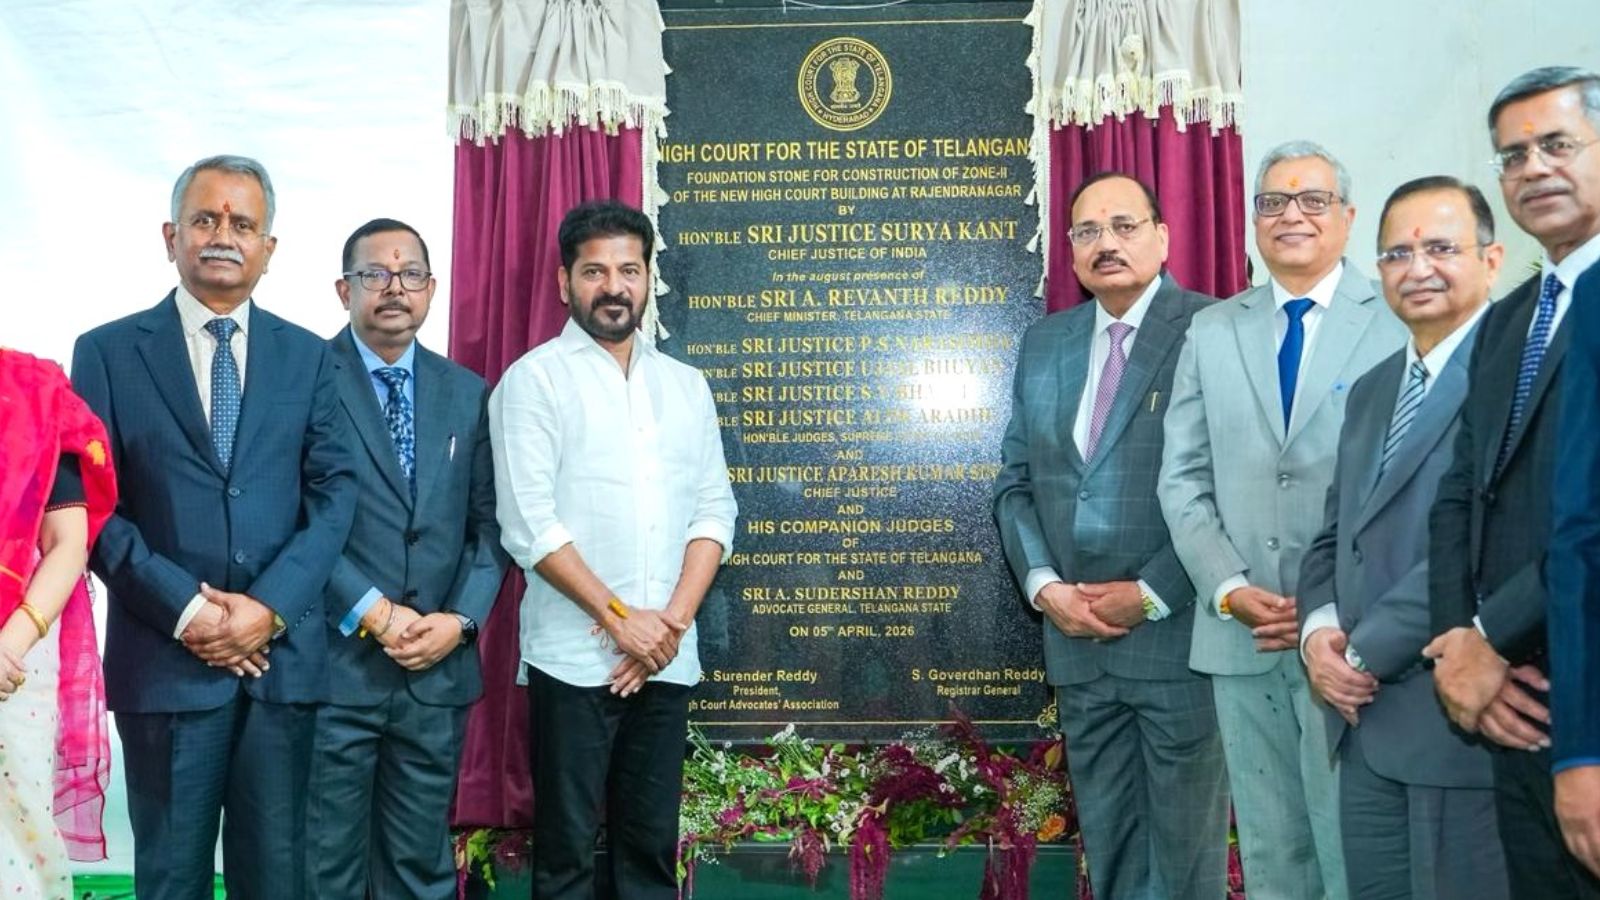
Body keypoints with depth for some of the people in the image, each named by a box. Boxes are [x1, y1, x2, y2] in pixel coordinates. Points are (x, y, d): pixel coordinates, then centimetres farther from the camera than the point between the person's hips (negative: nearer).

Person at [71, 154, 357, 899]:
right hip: (164, 656, -1)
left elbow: (334, 492, 2)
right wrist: (183, 609, -13)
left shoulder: (308, 356, 9)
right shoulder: (108, 352, 3)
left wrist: (271, 606, -11)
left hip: (283, 655, 2)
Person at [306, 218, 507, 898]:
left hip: (438, 670, 4)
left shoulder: (467, 393, 11)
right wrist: (374, 614, -14)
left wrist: (461, 619, -5)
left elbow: (489, 524, 9)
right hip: (332, 664, -4)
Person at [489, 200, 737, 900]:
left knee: (653, 844, 12)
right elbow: (529, 524, -10)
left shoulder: (686, 385, 12)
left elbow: (714, 511, 8)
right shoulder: (535, 379, -2)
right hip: (575, 657, -4)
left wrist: (673, 621, -5)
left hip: (667, 657, 4)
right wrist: (619, 618, -12)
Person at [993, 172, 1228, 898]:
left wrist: (1152, 596, -13)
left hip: (1179, 636, -5)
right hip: (1077, 640, 5)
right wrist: (1042, 584, -3)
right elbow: (1015, 480, 12)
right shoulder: (1044, 342, 12)